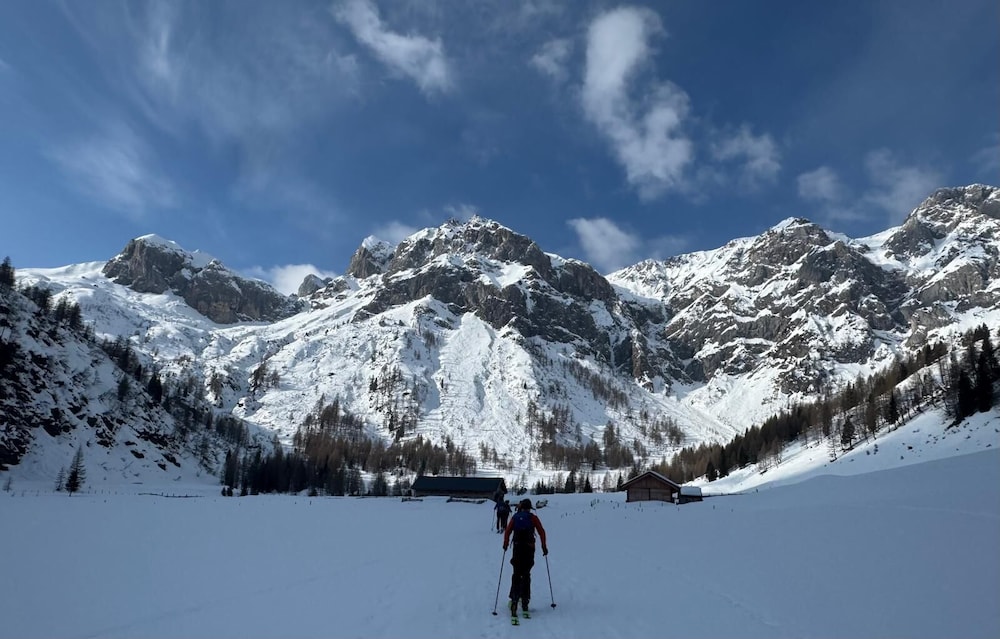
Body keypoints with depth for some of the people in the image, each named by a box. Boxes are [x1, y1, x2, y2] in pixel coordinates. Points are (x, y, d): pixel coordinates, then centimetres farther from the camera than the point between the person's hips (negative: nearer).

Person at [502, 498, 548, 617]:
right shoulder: (533, 517, 2)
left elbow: (507, 531, 0)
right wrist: (544, 547, 5)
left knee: (516, 574, 6)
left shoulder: (515, 517, 5)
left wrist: (506, 544, 12)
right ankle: (525, 600, 10)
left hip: (517, 548, 1)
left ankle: (514, 599, -7)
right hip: (529, 548, 0)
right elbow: (541, 532, -2)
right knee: (526, 575, 11)